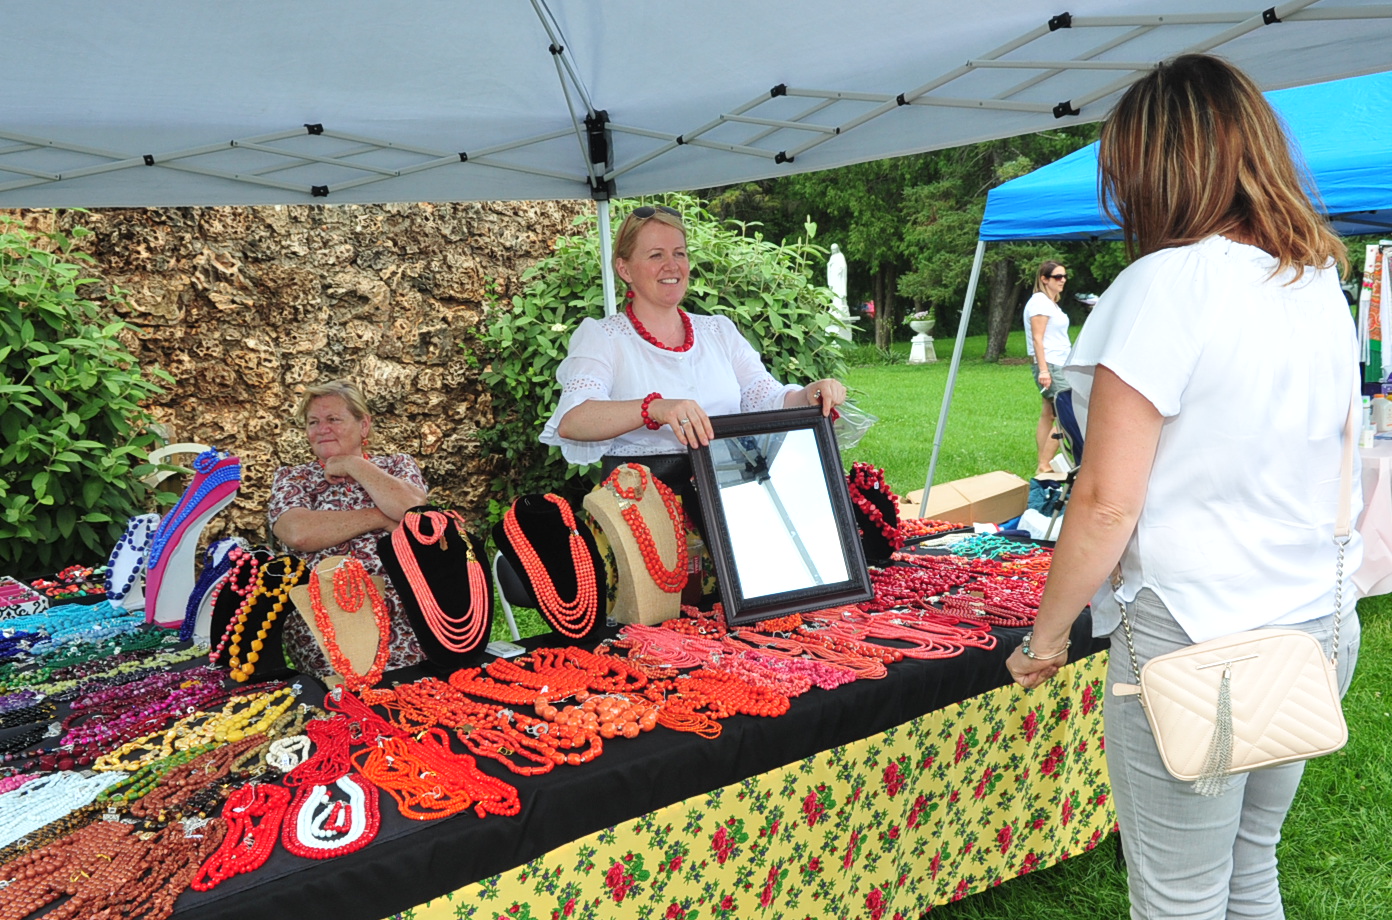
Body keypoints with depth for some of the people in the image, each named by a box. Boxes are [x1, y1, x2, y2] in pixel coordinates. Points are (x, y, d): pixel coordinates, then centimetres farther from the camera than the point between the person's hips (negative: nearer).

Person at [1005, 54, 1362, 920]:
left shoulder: (1168, 285, -15)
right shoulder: (1324, 286, 8)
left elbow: (1107, 500, -17)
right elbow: (1332, 474, 17)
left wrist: (1047, 636, -6)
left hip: (1195, 640, -8)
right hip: (1319, 629, 8)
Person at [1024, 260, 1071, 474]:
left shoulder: (1051, 302, 19)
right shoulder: (1040, 301, -11)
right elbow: (1037, 339, -17)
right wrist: (1043, 369, -23)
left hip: (1058, 365, 10)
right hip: (1049, 365, -10)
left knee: (1047, 415, 8)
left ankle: (1043, 465, 10)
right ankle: (1044, 466, -10)